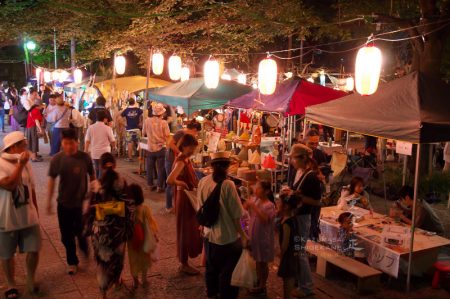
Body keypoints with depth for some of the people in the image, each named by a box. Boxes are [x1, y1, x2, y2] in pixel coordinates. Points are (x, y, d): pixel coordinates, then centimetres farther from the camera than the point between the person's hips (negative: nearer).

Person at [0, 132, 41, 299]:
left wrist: (36, 212, 15)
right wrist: (20, 164, -25)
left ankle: (30, 279, 31)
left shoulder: (25, 163, 4)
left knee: (34, 251, 5)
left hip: (29, 218, 4)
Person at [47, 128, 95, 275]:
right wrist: (49, 201, 6)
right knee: (66, 235, 12)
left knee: (82, 233, 5)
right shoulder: (56, 159, -10)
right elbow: (52, 180, 2)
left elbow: (92, 176, 0)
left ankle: (86, 255, 38)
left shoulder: (85, 158, -13)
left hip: (82, 203, -2)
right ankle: (72, 262, 34)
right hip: (64, 203, 2)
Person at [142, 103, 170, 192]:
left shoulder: (147, 121, -6)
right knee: (161, 168, 7)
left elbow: (143, 133, 7)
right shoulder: (163, 122, -13)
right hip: (161, 148, -3)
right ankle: (160, 187, 9)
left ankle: (151, 185, 26)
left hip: (150, 148, 3)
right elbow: (167, 136, -13)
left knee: (150, 167, 17)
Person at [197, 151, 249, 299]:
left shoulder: (203, 182, -6)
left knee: (211, 267, 25)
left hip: (209, 233, 6)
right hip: (227, 237, -6)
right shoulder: (227, 185, -22)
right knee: (227, 271, 13)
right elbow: (236, 215, -19)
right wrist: (243, 235, -7)